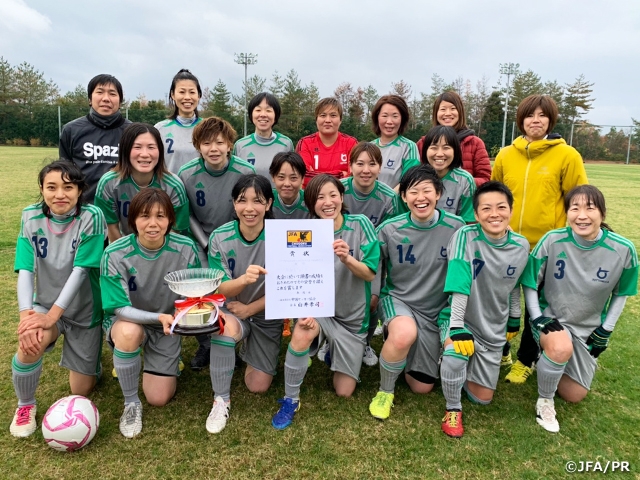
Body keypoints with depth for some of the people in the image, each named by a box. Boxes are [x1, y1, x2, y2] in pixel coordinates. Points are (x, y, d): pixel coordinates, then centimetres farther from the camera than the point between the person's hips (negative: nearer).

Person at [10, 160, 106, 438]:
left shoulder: (91, 217, -20)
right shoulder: (31, 217, -10)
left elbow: (80, 271, -24)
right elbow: (25, 271, -15)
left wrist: (52, 316, -28)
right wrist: (26, 314, -29)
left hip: (84, 310, -1)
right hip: (45, 304, 2)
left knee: (81, 391, 4)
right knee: (29, 345, -32)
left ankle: (89, 357, 41)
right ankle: (25, 405, 0)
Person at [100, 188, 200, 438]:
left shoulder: (186, 248, -20)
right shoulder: (115, 254, -24)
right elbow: (122, 309, -24)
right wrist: (158, 317, -42)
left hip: (168, 325, 2)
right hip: (128, 320, -1)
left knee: (159, 399, -2)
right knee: (129, 333, -39)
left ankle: (169, 363, 33)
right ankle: (131, 403, -12)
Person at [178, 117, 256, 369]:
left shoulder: (246, 172, -16)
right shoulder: (187, 174, -13)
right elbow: (187, 215, -3)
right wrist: (207, 245, -9)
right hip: (203, 242, 1)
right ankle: (205, 344, 16)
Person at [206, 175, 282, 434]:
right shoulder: (220, 237, -16)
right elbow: (221, 289, -17)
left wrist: (249, 309, -17)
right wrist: (243, 279, -38)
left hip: (267, 316, 0)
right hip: (231, 310, 0)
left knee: (258, 386, 2)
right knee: (226, 326, -37)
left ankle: (250, 348, 35)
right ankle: (221, 400, -15)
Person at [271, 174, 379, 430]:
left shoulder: (360, 225, -13)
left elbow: (370, 274, -15)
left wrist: (347, 259, -35)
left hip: (353, 316, 1)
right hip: (319, 308, 0)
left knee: (344, 391, 4)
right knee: (302, 333, -37)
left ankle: (332, 349, 37)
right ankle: (290, 400, -13)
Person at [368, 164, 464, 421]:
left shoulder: (455, 227, -14)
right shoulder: (390, 229, -15)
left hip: (436, 309, 2)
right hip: (398, 299, -2)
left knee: (422, 387, 9)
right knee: (405, 334, -39)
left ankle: (395, 340, 38)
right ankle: (385, 391, -8)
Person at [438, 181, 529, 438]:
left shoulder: (521, 246, -8)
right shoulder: (465, 236, -22)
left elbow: (515, 286, 8)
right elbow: (459, 285, -29)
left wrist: (514, 319, 17)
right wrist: (457, 326, -36)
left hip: (493, 329, 4)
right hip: (460, 319, -4)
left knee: (483, 398, 10)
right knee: (456, 355, -37)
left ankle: (464, 369, 42)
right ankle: (453, 408, -6)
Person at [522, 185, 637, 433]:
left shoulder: (623, 250, -17)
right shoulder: (552, 241, -22)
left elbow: (620, 293, 1)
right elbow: (530, 284, -9)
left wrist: (606, 330, -2)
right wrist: (538, 318, -18)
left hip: (589, 328, 3)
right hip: (550, 318, -3)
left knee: (574, 396, 11)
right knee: (562, 348, -38)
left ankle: (549, 358, 41)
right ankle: (544, 401, -10)